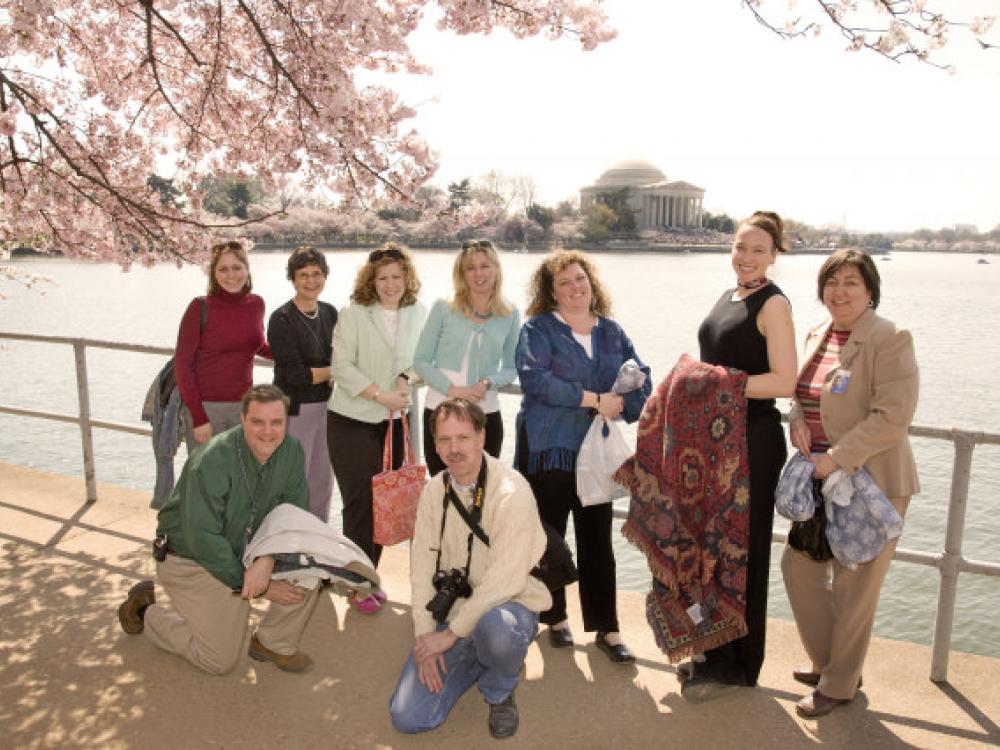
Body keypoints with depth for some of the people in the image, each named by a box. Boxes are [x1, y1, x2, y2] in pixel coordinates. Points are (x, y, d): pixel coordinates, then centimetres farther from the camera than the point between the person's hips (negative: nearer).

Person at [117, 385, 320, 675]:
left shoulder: (291, 451, -12)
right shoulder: (212, 462, -29)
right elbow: (203, 538, -28)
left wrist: (267, 559, -27)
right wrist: (257, 586, -23)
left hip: (244, 549, 5)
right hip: (190, 560, -5)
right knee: (221, 661, 0)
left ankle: (274, 643, 4)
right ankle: (145, 610, 21)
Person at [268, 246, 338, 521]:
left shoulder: (329, 312, 8)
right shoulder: (282, 319, -11)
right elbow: (293, 374, -16)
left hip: (327, 405, 6)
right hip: (296, 409, -6)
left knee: (323, 481, 15)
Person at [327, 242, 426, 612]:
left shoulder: (418, 314, 3)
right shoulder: (353, 314, -9)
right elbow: (342, 366, -13)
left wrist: (406, 378, -9)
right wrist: (381, 395, -18)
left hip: (394, 421, 5)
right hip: (353, 421, -4)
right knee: (361, 502, -3)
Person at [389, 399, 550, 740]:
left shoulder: (511, 492, -20)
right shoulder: (434, 490, 1)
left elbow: (506, 580, -24)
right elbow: (422, 565, 0)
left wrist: (452, 632, -19)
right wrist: (425, 634, -9)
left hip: (506, 607, -5)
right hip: (451, 610, 5)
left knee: (495, 625, -41)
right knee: (408, 717, -5)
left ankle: (500, 692, -3)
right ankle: (475, 660, 23)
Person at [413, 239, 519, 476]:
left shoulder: (510, 315, 5)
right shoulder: (443, 309, 1)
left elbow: (511, 368, 11)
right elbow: (420, 360, 2)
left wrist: (487, 383, -10)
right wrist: (452, 389, -13)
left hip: (486, 413, 1)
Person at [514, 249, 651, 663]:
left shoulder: (612, 332, 11)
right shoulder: (538, 329, -4)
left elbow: (640, 377, 5)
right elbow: (535, 379, -19)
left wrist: (620, 405, -15)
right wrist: (595, 400, -19)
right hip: (548, 449, -3)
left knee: (597, 540, 7)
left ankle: (606, 628, 16)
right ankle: (555, 617, 26)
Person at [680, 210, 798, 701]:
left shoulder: (773, 304, -11)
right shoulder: (729, 296, 13)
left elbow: (784, 382, -19)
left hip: (753, 443, -8)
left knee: (740, 551, 3)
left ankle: (735, 666, 20)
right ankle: (712, 652, 32)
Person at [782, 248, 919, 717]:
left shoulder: (889, 340, -15)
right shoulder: (817, 336, 8)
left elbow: (892, 416, -21)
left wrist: (838, 459, -22)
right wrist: (796, 419, -2)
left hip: (871, 481, -8)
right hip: (821, 477, 8)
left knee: (853, 587, 6)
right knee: (799, 565, 14)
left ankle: (839, 684, 26)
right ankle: (827, 661, 36)